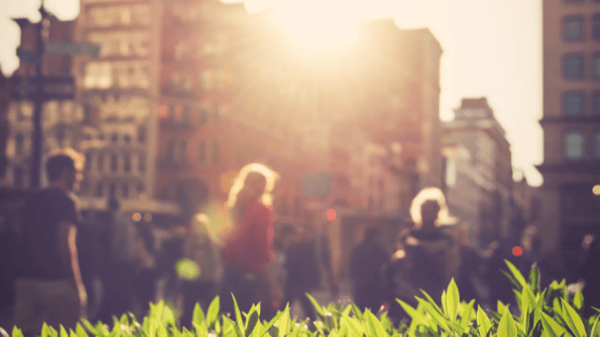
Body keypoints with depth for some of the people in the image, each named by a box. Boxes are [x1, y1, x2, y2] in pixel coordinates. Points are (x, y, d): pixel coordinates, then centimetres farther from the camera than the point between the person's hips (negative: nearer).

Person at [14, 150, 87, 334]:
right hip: (56, 281, -8)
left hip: (26, 281, 8)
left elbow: (27, 242, 18)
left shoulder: (33, 200, 15)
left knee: (26, 332, 7)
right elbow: (65, 244, -14)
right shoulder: (65, 200, -8)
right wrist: (78, 284, -10)